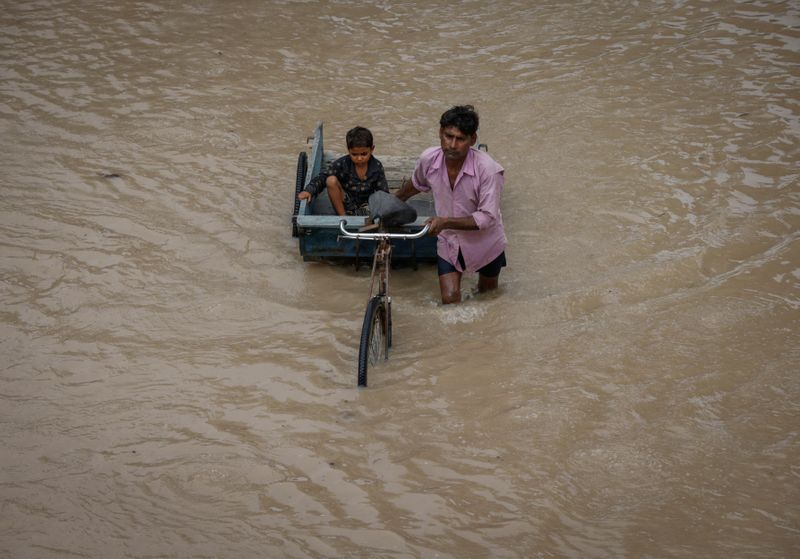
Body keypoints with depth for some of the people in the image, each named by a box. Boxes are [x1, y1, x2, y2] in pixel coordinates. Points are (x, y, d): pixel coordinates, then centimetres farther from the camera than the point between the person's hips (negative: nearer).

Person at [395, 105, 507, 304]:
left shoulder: (489, 169, -31)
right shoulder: (429, 159, -17)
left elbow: (487, 218, -29)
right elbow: (416, 184, 7)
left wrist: (446, 222, -37)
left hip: (484, 243, -2)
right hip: (449, 243, 2)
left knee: (487, 296, 21)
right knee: (449, 300, -6)